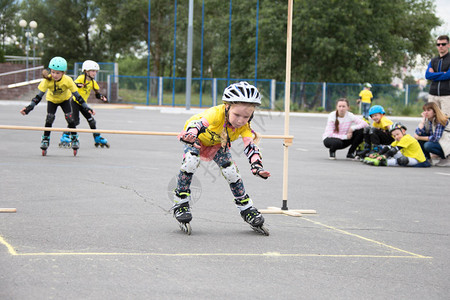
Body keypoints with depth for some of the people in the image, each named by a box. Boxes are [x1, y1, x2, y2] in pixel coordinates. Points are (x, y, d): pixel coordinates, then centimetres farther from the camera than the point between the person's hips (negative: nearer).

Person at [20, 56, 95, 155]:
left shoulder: (68, 80, -34)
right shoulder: (47, 80, -34)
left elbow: (77, 95, -26)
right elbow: (39, 96, -29)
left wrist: (86, 107, -28)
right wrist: (29, 107, -39)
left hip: (65, 99, 0)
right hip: (52, 99, 0)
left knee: (69, 117, -15)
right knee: (49, 118, -13)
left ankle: (74, 138, 5)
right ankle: (45, 139, 6)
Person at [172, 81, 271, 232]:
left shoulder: (244, 126, -28)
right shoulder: (217, 113, -43)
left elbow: (251, 147, -33)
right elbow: (199, 122, -59)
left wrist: (257, 167, -52)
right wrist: (191, 134, -82)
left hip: (218, 144, 4)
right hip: (197, 139, -4)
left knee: (230, 171, -12)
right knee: (191, 161, -31)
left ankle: (246, 208, 9)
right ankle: (180, 203, -14)